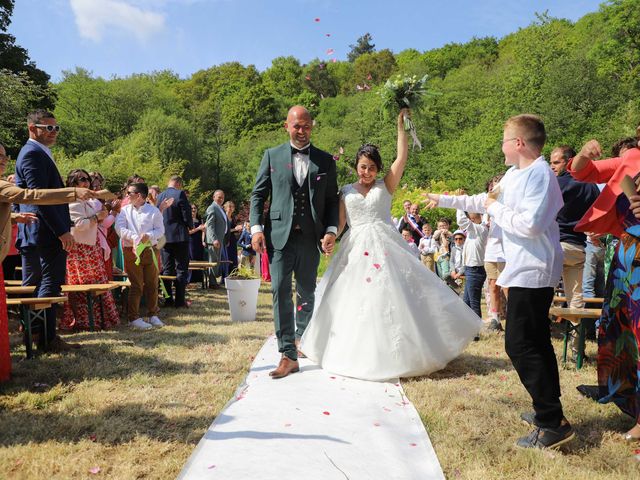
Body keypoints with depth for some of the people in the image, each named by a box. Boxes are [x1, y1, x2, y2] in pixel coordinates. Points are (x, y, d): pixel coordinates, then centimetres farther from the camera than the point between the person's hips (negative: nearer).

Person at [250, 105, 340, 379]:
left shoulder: (326, 161, 9)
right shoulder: (272, 156, 7)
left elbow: (331, 200, 10)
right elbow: (258, 194, 6)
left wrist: (331, 230, -4)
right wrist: (256, 228, -6)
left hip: (311, 237, 2)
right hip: (280, 235, -1)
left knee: (306, 292, 13)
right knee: (281, 291, -8)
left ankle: (301, 338, 36)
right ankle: (288, 356, -4)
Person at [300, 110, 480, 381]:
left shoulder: (385, 186, 8)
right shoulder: (346, 191, 12)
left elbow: (402, 157, -1)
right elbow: (339, 224, 10)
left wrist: (401, 126, -2)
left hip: (384, 246, -1)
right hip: (355, 249, 2)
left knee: (392, 296, -4)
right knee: (355, 300, 3)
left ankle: (396, 353, 10)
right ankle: (359, 354, 19)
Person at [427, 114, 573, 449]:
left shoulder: (539, 174, -16)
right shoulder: (514, 174, 12)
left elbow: (529, 224, -26)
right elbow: (485, 200, 25)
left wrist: (496, 209, -11)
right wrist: (444, 200, 30)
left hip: (533, 272, -10)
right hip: (530, 271, 10)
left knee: (519, 344, -9)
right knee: (535, 342, 16)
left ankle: (553, 424, -1)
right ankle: (549, 410, 28)